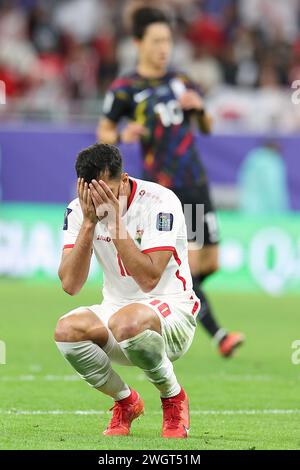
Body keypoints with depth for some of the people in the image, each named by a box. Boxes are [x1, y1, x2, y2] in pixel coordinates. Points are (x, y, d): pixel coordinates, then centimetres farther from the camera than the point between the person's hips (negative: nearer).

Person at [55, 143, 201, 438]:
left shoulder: (160, 202, -16)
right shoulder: (79, 210, -3)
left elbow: (149, 279, -26)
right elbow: (70, 284, -12)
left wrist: (115, 221, -27)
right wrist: (89, 223, -20)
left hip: (170, 308, -5)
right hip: (116, 310, 5)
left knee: (127, 322, -38)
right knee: (66, 329, -26)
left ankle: (174, 398, -9)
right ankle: (126, 401, 0)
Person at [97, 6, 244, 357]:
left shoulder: (181, 81, 11)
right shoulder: (125, 88, -4)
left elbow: (206, 129, 19)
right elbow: (103, 133, 4)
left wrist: (199, 108, -3)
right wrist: (122, 135, -17)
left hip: (196, 183, 6)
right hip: (162, 187, -6)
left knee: (210, 264, 7)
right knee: (190, 262, -15)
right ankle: (217, 335, -12)